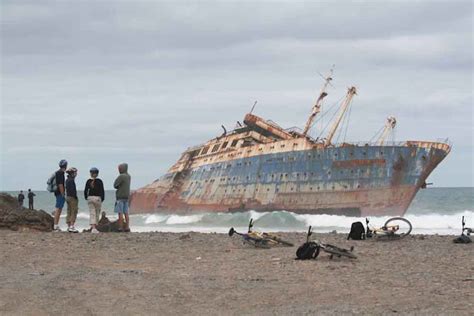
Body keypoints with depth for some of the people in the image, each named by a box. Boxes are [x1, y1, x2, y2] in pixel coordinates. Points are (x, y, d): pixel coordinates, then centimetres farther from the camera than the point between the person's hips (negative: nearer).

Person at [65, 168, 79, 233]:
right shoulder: (71, 180, -16)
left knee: (69, 212, 10)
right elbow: (72, 190, -21)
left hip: (68, 197, 10)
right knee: (73, 213, -7)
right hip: (72, 198, -10)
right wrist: (76, 198, -16)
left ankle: (69, 226, 12)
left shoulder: (67, 180, 13)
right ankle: (72, 226, -11)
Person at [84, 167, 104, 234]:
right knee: (97, 213, 10)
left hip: (90, 198, 2)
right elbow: (102, 191, -4)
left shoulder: (88, 181, 2)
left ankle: (93, 227, -13)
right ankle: (95, 226, 12)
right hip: (97, 198, -2)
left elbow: (85, 191, 3)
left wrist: (86, 198, 16)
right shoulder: (99, 181, -4)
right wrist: (102, 199, 6)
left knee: (92, 213, 0)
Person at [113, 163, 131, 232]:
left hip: (120, 197, -8)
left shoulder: (121, 176, -15)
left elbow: (115, 185, -12)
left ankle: (120, 228, -9)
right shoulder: (128, 176, 12)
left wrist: (117, 187, 6)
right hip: (126, 197, 8)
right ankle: (127, 228, 5)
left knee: (120, 213, -7)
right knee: (126, 213, 7)